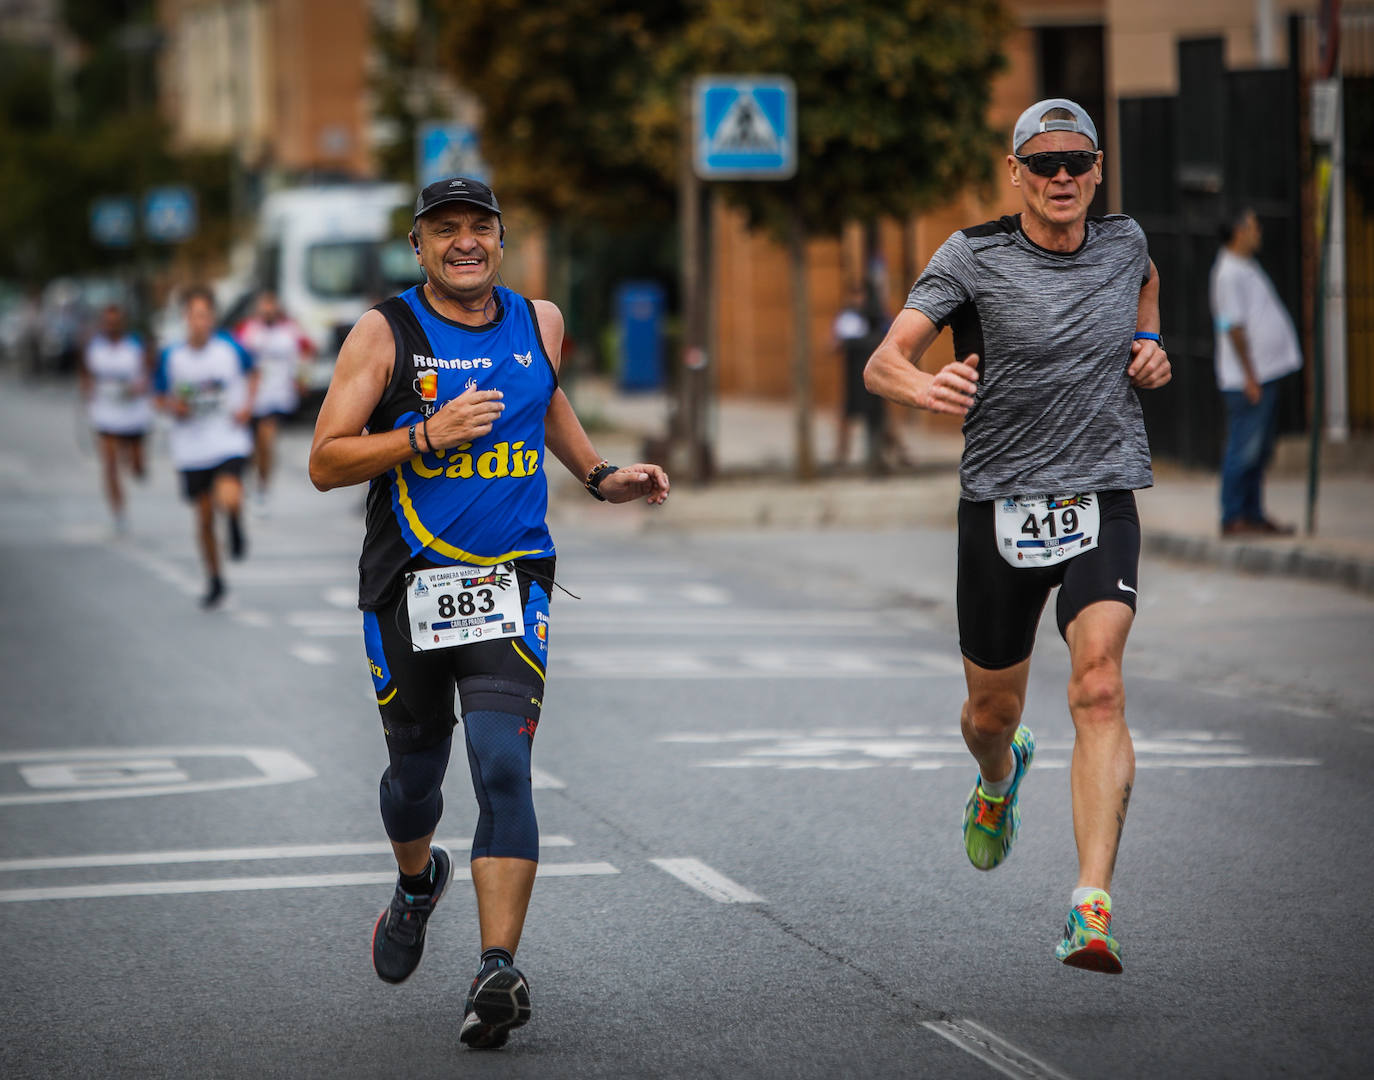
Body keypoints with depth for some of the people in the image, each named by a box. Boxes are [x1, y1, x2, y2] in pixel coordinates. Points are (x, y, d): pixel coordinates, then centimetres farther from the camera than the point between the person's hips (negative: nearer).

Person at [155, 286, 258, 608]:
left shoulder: (230, 348, -6)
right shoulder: (171, 357, -4)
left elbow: (252, 373, 13)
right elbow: (161, 397, 9)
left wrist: (247, 406, -2)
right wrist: (173, 407, -13)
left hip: (229, 440, -2)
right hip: (192, 449, 2)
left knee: (228, 498, -26)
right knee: (204, 518, 7)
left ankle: (235, 524, 12)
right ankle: (214, 580, 28)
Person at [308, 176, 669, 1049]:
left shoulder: (539, 322, 7)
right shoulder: (385, 333, -4)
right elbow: (326, 462, -8)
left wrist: (600, 477, 18)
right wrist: (428, 434, -19)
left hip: (511, 584, 1)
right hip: (409, 586, -1)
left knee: (503, 769, -16)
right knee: (416, 772, 13)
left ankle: (499, 970, -21)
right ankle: (418, 882, 48)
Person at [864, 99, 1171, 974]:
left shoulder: (1123, 242, 5)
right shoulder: (973, 258, -6)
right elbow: (884, 363, -16)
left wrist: (1150, 343, 12)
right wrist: (922, 387, -39)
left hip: (1102, 499, 0)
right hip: (999, 505, 0)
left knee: (1099, 687, -21)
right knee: (990, 715, 13)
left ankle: (1093, 909, -27)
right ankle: (1002, 777, 53)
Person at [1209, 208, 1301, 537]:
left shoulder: (1246, 268, 18)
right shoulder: (1229, 273, -14)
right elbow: (1233, 328, -18)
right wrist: (1250, 377, -20)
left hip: (1265, 373, 10)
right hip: (1248, 378, -10)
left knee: (1259, 451, 13)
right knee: (1244, 451, -7)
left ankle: (1253, 515, 18)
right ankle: (1233, 519, -3)